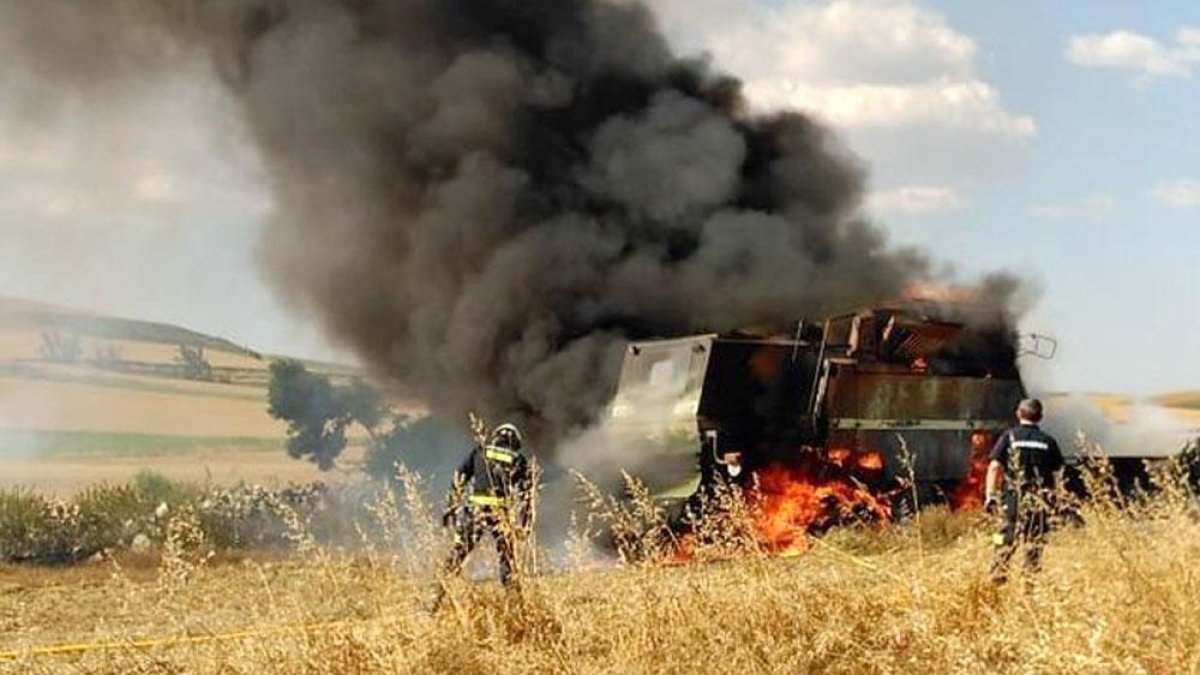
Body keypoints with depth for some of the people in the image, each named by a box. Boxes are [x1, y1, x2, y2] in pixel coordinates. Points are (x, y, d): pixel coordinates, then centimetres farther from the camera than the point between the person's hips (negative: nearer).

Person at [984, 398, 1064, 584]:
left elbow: (994, 467, -6)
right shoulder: (1048, 441, 6)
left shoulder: (1009, 437, 1)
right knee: (1035, 544, 6)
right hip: (1039, 501, 1)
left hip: (1012, 498, -1)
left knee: (1005, 541, 4)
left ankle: (997, 577, 0)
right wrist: (1052, 497, 11)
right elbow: (1056, 473, 4)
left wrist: (990, 495, -5)